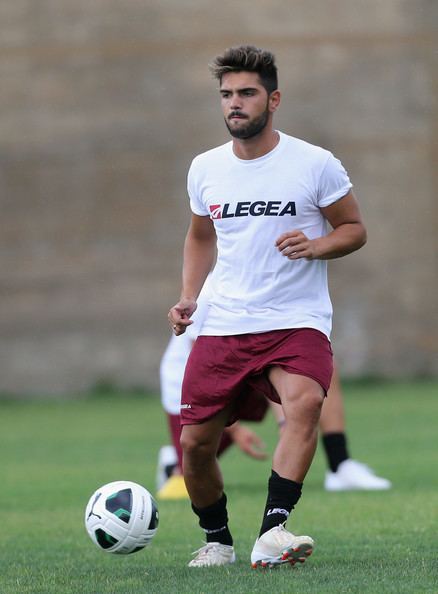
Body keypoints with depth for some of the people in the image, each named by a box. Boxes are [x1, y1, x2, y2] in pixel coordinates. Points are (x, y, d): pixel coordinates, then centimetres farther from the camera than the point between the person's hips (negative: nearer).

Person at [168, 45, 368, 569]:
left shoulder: (315, 164, -5)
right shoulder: (205, 168, 8)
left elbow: (354, 229, 4)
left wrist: (316, 246, -17)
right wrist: (188, 296, 10)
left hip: (297, 321, -4)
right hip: (223, 325, 4)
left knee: (304, 401, -34)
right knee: (194, 445, 1)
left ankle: (272, 532, -40)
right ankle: (217, 540, 26)